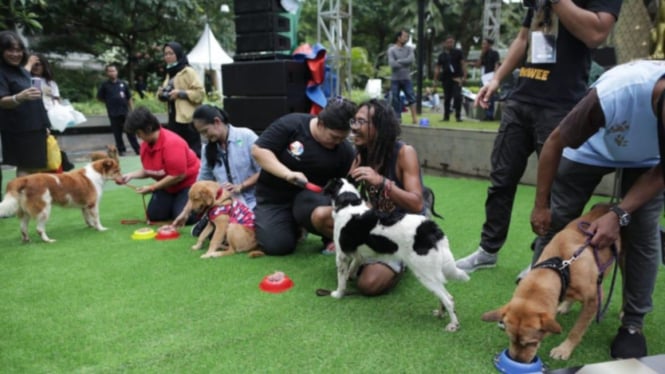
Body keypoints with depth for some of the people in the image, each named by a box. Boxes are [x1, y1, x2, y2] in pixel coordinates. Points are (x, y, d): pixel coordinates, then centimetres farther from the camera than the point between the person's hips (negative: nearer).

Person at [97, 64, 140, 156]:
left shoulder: (123, 83, 6)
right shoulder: (105, 85, 2)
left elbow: (129, 98, 9)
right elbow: (99, 97, 9)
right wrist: (109, 102, 2)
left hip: (125, 112, 1)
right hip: (113, 113, -1)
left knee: (130, 132, 3)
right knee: (117, 133, 5)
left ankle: (138, 150, 7)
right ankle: (122, 150, 15)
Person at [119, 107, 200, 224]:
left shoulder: (171, 143, -29)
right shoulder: (146, 144, -3)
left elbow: (178, 176, -28)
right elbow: (148, 170, 10)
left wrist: (151, 188, -22)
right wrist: (131, 175, -8)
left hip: (188, 182, -8)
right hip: (168, 186, 8)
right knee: (153, 215, 0)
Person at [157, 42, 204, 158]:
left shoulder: (188, 71, -6)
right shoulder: (170, 73, 18)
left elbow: (200, 92, -14)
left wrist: (180, 93, -19)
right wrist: (161, 94, 6)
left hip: (187, 119, -8)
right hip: (173, 118, 8)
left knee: (192, 152, -6)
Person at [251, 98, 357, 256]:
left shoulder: (345, 150, -9)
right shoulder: (291, 124, -16)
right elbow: (258, 150, -18)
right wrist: (287, 174, -31)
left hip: (311, 195, 0)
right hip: (274, 196, 0)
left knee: (323, 215, -35)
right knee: (278, 247, -14)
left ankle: (331, 237, 1)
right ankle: (294, 226, 20)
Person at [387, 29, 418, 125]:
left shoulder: (409, 49, 7)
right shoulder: (391, 49, -2)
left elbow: (411, 59, -11)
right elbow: (392, 63, -16)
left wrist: (399, 61, -13)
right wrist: (405, 64, -10)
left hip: (406, 78, 1)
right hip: (395, 79, -1)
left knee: (411, 98, -5)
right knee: (395, 100, 4)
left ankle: (414, 118, -3)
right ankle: (397, 118, 14)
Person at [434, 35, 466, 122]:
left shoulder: (458, 52, 5)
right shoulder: (442, 55, 12)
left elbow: (463, 64, 1)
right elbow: (437, 68, 13)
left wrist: (464, 76, -10)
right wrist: (435, 80, 6)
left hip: (457, 78, -3)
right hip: (446, 79, 3)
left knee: (457, 96, -14)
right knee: (446, 98, 8)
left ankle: (458, 116, -6)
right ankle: (446, 116, 17)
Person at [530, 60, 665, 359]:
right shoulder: (613, 95, -43)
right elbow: (555, 142, -26)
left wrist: (619, 215, -28)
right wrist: (540, 205, -19)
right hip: (592, 149, -1)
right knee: (554, 221, -4)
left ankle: (633, 323, 6)